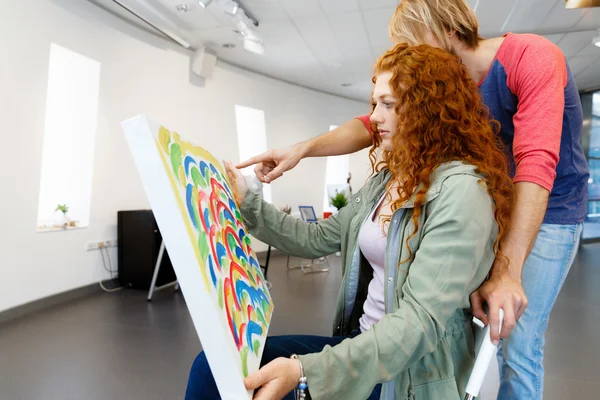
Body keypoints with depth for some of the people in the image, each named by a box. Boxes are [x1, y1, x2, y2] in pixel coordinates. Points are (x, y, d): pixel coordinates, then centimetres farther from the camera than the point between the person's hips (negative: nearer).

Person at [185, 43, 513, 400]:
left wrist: (305, 370, -33)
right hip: (364, 341, 7)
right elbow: (318, 239, 11)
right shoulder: (386, 179, 9)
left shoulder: (461, 190, -18)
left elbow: (421, 319, -25)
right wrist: (248, 203, 4)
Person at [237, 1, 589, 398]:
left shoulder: (531, 56, -20)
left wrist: (507, 270, -40)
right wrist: (303, 149, -22)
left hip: (549, 212, -5)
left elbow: (537, 161, -32)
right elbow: (372, 125, -7)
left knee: (517, 342, -7)